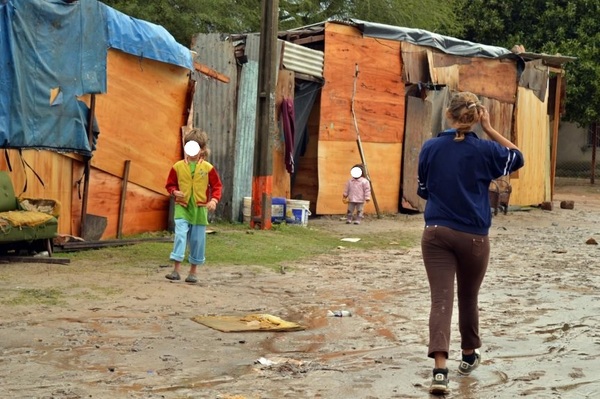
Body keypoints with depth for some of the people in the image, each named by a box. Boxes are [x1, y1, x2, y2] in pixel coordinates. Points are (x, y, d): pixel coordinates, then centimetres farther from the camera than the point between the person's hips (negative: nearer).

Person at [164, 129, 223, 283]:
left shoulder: (207, 168, -1)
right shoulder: (178, 166, 1)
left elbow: (217, 185, 4)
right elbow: (170, 184, 10)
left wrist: (214, 200, -11)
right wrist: (175, 192, -10)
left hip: (200, 208, 1)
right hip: (182, 207, 0)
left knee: (197, 240, 6)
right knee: (180, 235, -14)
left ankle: (193, 271, 19)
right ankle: (176, 269, -12)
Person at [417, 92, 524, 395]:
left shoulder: (430, 148, 0)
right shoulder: (484, 150, -5)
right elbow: (517, 157, 14)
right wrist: (489, 130, 7)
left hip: (436, 233, 0)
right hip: (472, 236, 0)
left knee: (441, 299, -5)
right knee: (468, 297, 19)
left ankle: (440, 370, -20)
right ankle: (469, 355, 38)